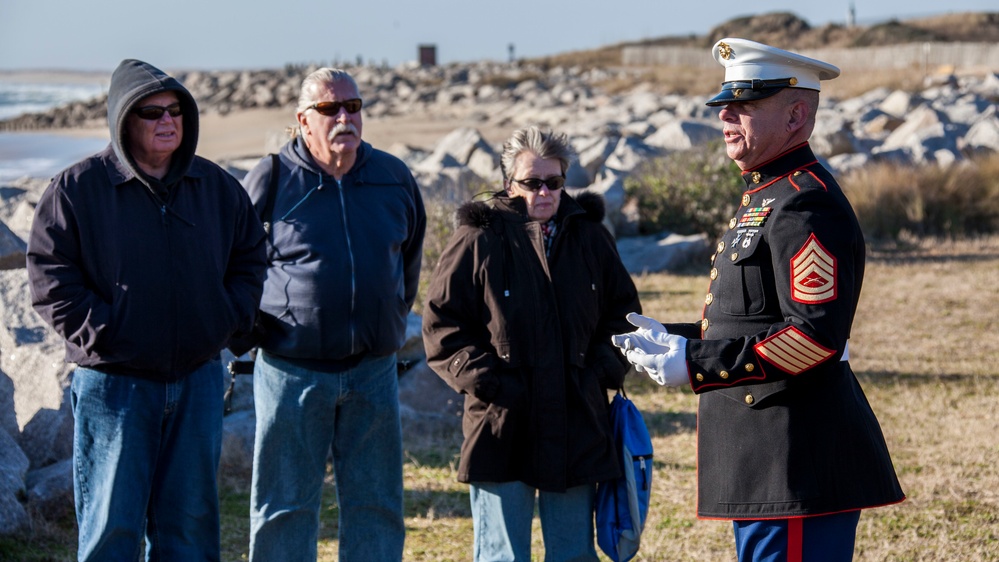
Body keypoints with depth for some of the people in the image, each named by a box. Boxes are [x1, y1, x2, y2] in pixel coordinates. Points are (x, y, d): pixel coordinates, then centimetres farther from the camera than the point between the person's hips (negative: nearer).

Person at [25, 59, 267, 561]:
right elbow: (50, 278, -6)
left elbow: (249, 258, 18)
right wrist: (101, 334, -14)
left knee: (190, 521, 10)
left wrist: (229, 321, 4)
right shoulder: (77, 189, -4)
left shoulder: (217, 186, 8)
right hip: (112, 383, -4)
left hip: (198, 382, 4)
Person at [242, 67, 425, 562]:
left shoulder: (394, 178, 6)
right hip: (292, 369, -3)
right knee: (284, 507, 3)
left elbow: (410, 257, 21)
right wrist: (254, 328, 4)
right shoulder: (270, 180, -5)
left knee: (376, 506, 9)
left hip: (373, 371, 3)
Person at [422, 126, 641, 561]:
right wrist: (485, 380, -12)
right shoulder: (479, 242, -4)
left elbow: (623, 312, 19)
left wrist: (605, 369, 2)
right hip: (502, 428, -4)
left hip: (577, 430, 4)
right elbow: (441, 326, -3)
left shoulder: (591, 239, 9)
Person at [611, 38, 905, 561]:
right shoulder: (765, 198, 19)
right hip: (763, 459, 11)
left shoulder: (808, 206, -16)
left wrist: (697, 365, -23)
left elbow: (816, 336, -24)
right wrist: (673, 339, 13)